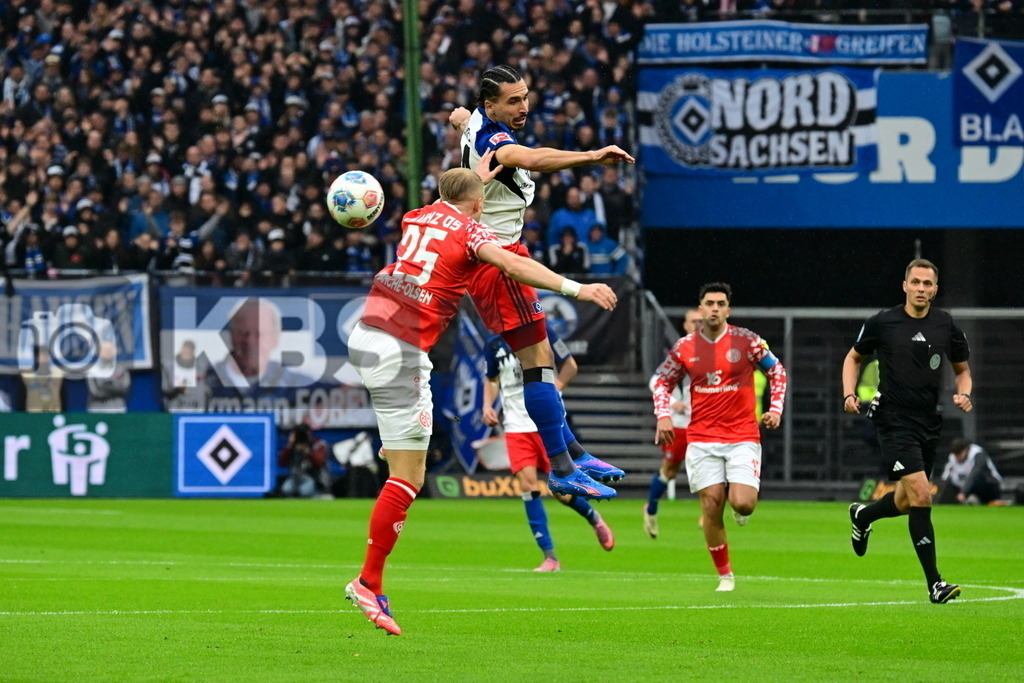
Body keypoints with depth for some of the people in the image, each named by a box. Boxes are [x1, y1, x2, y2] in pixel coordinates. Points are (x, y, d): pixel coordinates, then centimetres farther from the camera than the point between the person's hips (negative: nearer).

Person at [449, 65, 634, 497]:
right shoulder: (492, 140, -24)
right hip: (498, 259, -11)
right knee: (537, 360, -13)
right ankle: (562, 469, -15)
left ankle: (570, 449, 20)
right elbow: (534, 159, -46)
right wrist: (592, 156, -56)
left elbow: (458, 116, 32)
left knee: (539, 358, 15)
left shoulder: (476, 121, 6)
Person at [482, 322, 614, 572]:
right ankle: (550, 557, -9)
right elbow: (492, 380, 21)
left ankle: (594, 518, 33)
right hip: (516, 427, 3)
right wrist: (487, 406, 3)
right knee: (527, 484, -12)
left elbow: (570, 366, 0)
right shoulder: (495, 344, 6)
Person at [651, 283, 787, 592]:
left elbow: (777, 371, 10)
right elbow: (662, 382, 16)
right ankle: (725, 575, 9)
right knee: (711, 506, -5)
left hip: (743, 437, -1)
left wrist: (775, 408, -1)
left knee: (743, 504, -17)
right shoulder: (685, 347, 3)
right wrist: (663, 415, 1)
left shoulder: (746, 341, -2)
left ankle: (738, 502, 22)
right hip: (702, 439, 2)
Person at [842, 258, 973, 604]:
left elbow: (962, 369, 17)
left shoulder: (946, 326, 4)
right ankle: (934, 584, -13)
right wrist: (849, 394, -3)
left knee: (907, 502, 16)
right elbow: (854, 357, 12)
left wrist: (964, 394, -4)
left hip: (929, 422, 5)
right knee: (921, 496, -17)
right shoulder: (881, 323, -3)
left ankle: (862, 515, 51)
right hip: (894, 421, -5)